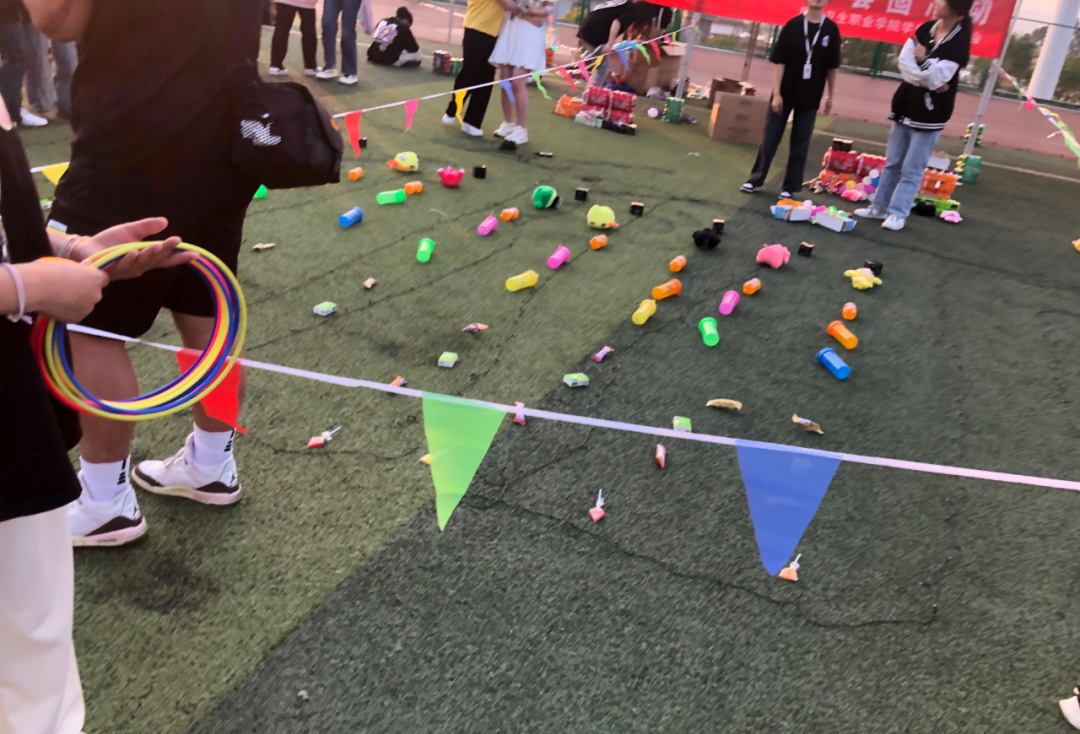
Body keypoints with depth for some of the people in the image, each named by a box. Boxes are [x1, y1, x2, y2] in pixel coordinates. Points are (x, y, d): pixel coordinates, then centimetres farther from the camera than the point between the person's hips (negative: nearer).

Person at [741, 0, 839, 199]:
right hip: (785, 93, -1)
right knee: (770, 139, 5)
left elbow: (831, 67, 6)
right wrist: (776, 93, -12)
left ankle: (789, 187, 13)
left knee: (800, 145, 5)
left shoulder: (831, 29, 1)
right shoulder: (793, 25, -4)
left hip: (810, 97, 1)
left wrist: (830, 96, 6)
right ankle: (756, 179, 18)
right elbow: (779, 62, -7)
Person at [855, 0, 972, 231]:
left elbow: (938, 78, -21)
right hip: (906, 105, 6)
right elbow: (904, 62, -7)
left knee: (912, 169, -3)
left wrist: (923, 61, -31)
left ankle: (898, 214, 4)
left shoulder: (959, 42, -14)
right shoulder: (926, 29, 3)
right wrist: (929, 81, -17)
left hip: (930, 113, -6)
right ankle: (880, 207, 24)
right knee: (892, 162, 14)